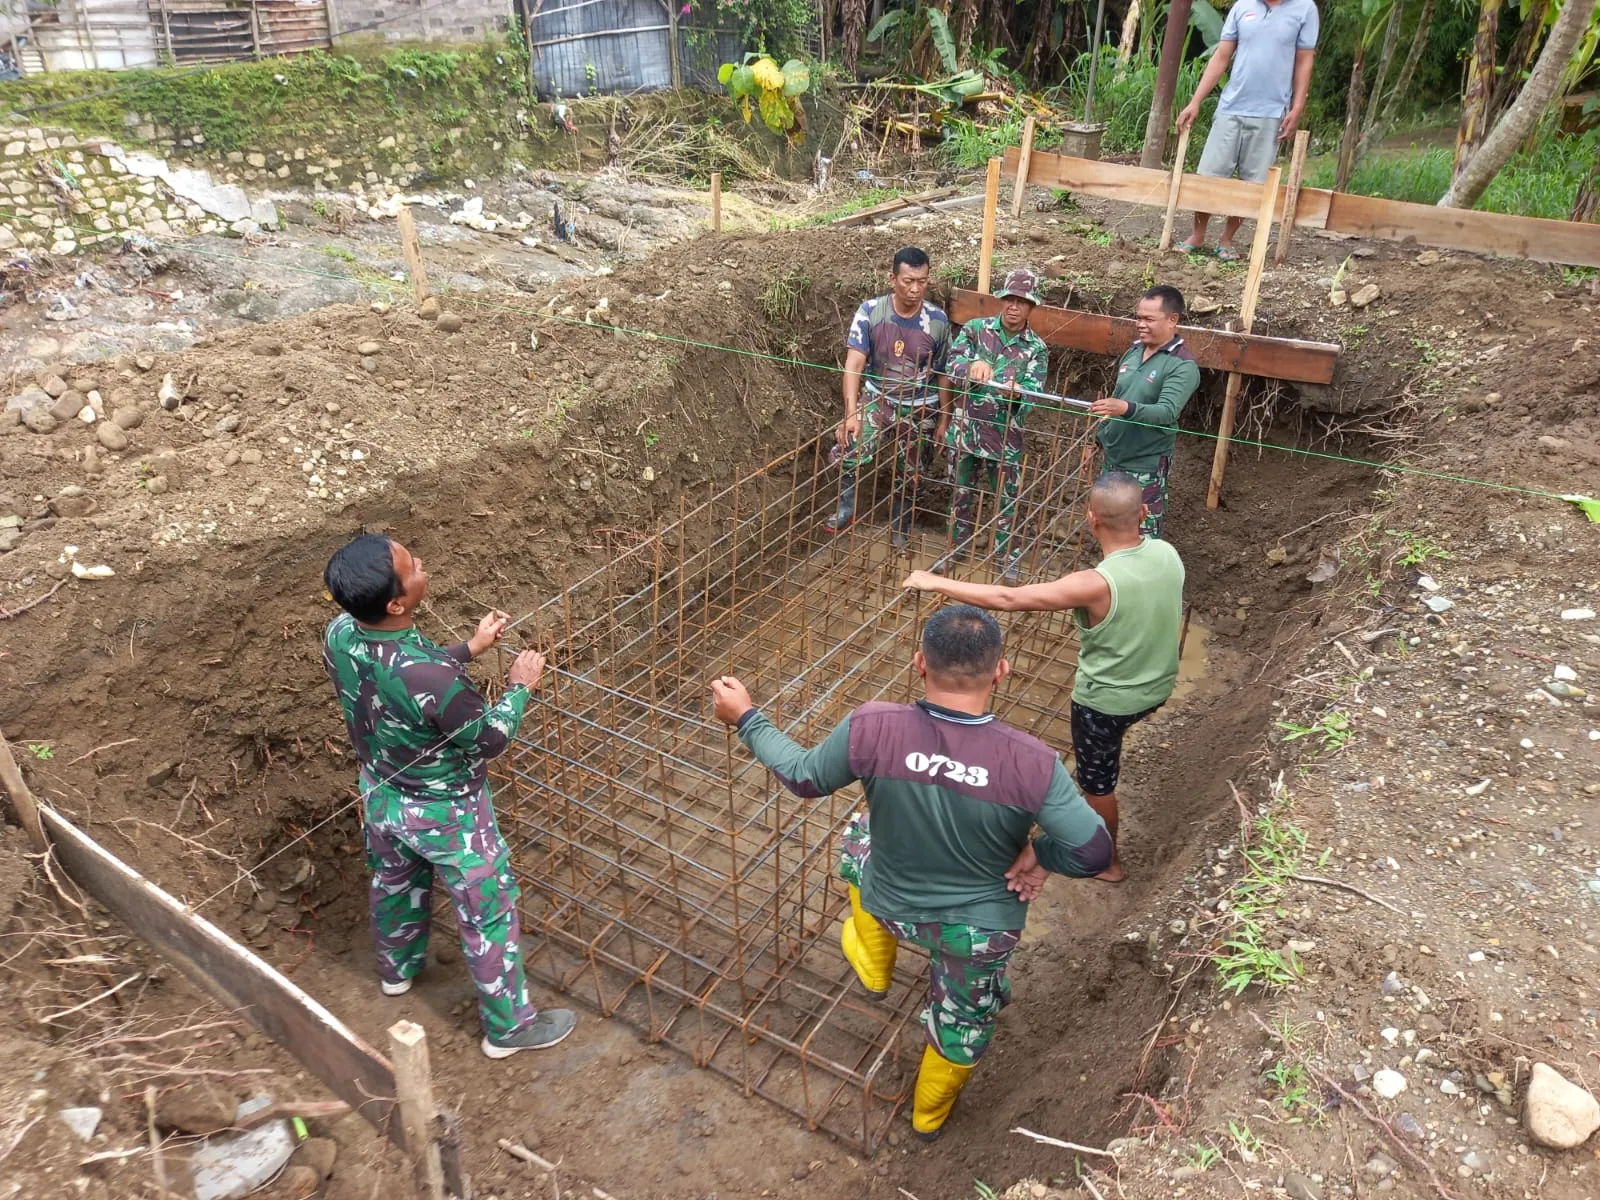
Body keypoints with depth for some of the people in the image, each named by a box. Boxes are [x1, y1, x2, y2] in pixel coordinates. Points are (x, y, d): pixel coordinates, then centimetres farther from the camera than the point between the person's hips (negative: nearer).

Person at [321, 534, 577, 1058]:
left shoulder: (340, 634, -19)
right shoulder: (425, 676, -41)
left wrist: (470, 648, 0)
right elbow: (488, 740, -23)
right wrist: (520, 686, -9)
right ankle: (509, 1026, 35)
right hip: (443, 812, -7)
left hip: (380, 794, 7)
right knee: (488, 914, 15)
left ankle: (397, 967, 63)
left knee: (394, 883, 34)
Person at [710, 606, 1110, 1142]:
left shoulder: (872, 728, -28)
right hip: (980, 930, 0)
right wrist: (1038, 854, -4)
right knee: (962, 1023, 31)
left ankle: (873, 966, 48)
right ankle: (929, 1114, 58)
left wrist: (745, 718, 3)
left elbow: (804, 776, -10)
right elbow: (1093, 853, -24)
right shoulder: (1030, 762, -30)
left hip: (890, 908, 1)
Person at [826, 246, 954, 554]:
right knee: (847, 451, -23)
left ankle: (901, 530, 37)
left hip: (920, 410, 1)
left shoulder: (938, 320, -12)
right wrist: (851, 412, -32)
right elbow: (854, 363, -21)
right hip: (877, 400, -1)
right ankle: (846, 509, 2)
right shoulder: (870, 311, -15)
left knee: (909, 476, 12)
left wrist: (944, 419, 3)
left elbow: (943, 373, -1)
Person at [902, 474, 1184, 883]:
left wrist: (936, 583, -26)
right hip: (1158, 686, 6)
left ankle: (1107, 862, 40)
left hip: (1107, 700, -6)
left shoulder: (1098, 585, -35)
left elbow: (1008, 599, -34)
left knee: (1097, 781, 19)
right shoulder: (1167, 554, -14)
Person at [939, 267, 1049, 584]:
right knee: (962, 493, 17)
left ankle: (1006, 555, 27)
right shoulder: (975, 328, -3)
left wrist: (1015, 393, -39)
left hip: (1005, 436, -1)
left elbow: (1032, 394, -15)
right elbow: (952, 365, -16)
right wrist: (972, 365, -38)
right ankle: (958, 546, 36)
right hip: (966, 429, 1)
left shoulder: (1037, 348, -5)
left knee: (1006, 499, 10)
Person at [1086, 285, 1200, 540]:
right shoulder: (1133, 351, 7)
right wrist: (1098, 439, 17)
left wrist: (1126, 409, -47)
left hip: (1146, 466, -8)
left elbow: (1167, 412, -31)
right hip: (1112, 458, 8)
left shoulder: (1183, 366, -17)